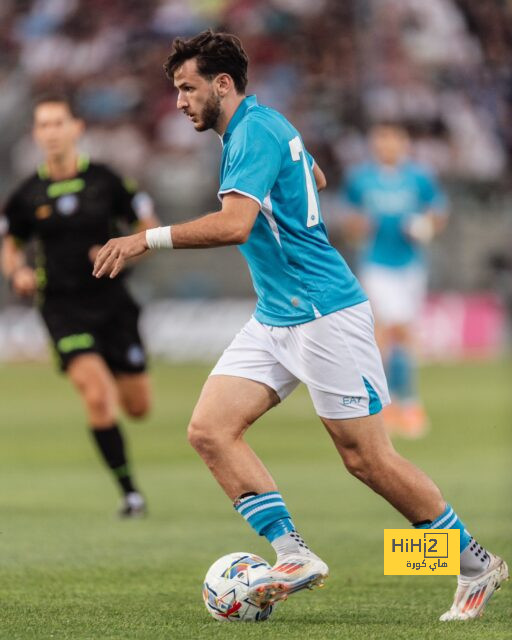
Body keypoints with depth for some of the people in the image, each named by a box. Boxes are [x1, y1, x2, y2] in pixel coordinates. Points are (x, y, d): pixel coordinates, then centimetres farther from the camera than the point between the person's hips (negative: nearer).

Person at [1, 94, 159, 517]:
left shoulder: (105, 181, -3)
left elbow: (150, 230, 4)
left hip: (111, 301, 1)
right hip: (62, 305, -1)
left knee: (139, 407, 8)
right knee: (97, 395, -21)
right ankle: (130, 492, -10)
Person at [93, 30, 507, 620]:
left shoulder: (256, 132, -16)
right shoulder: (256, 128, 14)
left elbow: (234, 224, -30)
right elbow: (314, 178, 33)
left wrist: (148, 239, -28)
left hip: (325, 316, -10)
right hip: (274, 320, 10)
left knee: (368, 460, -5)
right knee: (209, 429, -7)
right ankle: (293, 555, -9)